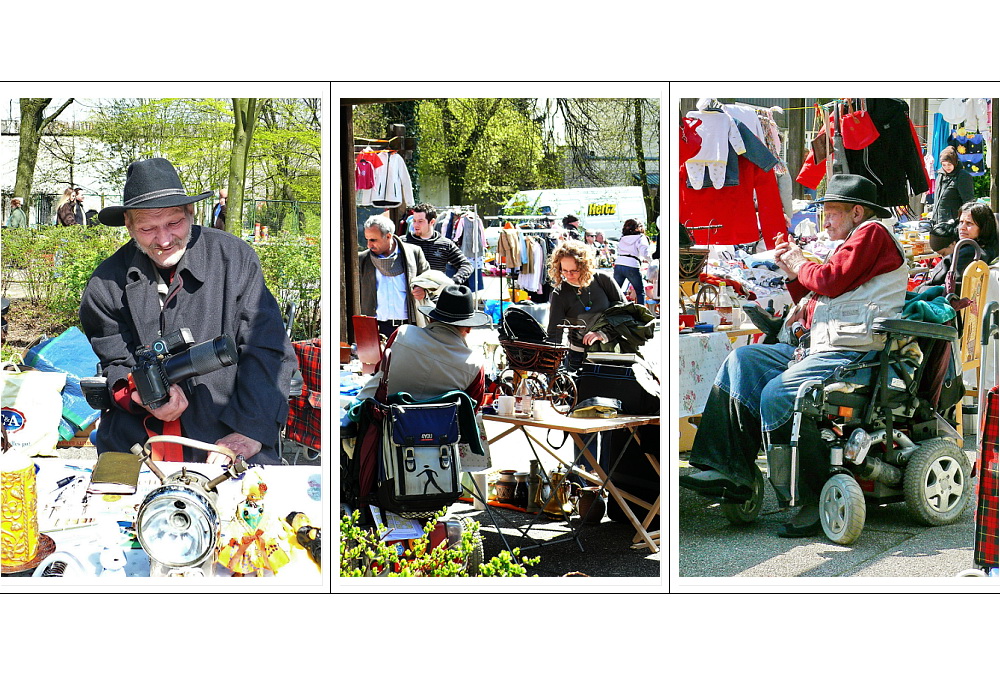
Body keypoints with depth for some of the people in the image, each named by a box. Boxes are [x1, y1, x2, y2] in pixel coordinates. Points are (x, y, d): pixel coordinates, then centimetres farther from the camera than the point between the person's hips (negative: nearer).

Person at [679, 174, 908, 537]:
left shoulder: (872, 233, -4)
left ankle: (817, 500, -20)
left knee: (777, 394, -28)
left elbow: (830, 281, -16)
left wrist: (801, 266, 3)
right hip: (822, 348, 11)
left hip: (853, 352, -11)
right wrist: (793, 274, 15)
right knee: (742, 361, 4)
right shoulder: (854, 243, 28)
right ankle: (727, 470, -5)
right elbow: (821, 298, 26)